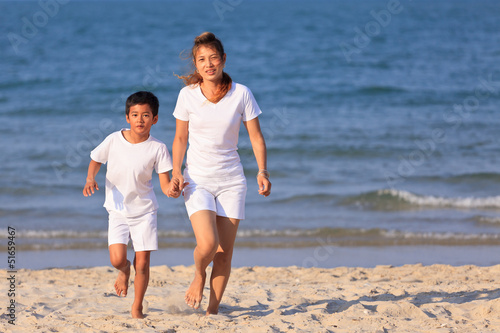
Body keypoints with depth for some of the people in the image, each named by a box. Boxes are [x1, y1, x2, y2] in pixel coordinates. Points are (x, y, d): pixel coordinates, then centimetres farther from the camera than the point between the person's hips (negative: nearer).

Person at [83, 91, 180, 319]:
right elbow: (96, 160, 10)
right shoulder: (113, 140, -7)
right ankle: (124, 270, 24)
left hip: (144, 210, 0)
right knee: (117, 259, -15)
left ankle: (137, 306, 18)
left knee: (142, 262, -3)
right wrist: (90, 178, -10)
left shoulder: (157, 148, -9)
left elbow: (165, 183, -9)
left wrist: (172, 190, -33)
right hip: (118, 211, 0)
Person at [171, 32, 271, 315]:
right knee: (207, 245, -19)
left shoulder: (241, 94, -5)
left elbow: (256, 137, 0)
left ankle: (213, 309, 16)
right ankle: (199, 276, 15)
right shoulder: (188, 95, -3)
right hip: (197, 180, -1)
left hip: (231, 181, 1)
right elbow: (180, 138, 8)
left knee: (224, 253, 0)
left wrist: (263, 171, -14)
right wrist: (176, 172, -6)